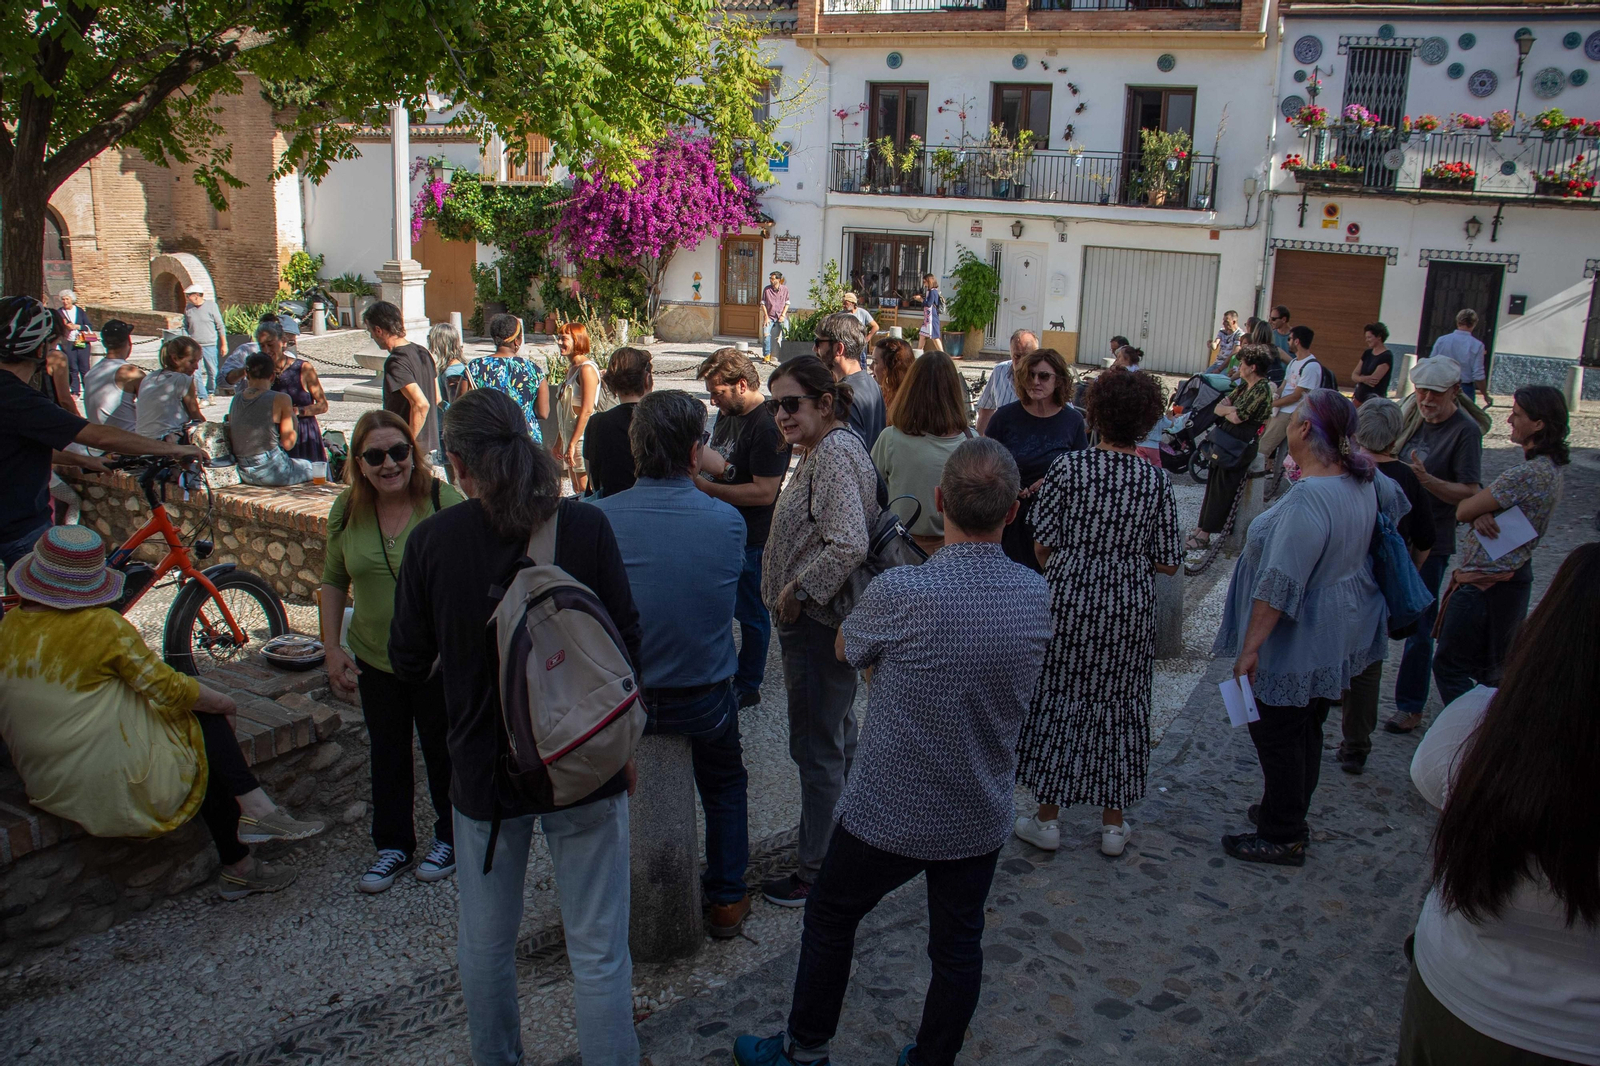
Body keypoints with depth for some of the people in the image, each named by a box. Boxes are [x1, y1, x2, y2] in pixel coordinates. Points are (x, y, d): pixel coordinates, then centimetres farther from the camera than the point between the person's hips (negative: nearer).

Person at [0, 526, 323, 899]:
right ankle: (255, 808, 4)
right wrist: (225, 703, 4)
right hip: (113, 780, -7)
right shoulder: (102, 625, -19)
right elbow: (171, 689, -14)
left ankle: (239, 868, 22)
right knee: (209, 719, 10)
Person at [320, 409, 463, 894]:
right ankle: (393, 846, 34)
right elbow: (333, 582, 8)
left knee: (443, 750, 13)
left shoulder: (445, 501, -16)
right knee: (387, 754, 16)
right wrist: (332, 648, 3)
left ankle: (450, 837, 34)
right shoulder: (347, 510, -3)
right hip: (375, 657, 4)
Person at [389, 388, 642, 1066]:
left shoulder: (432, 541, -10)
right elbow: (627, 642, -5)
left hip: (483, 769, 1)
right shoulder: (585, 526, -11)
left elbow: (408, 665, -1)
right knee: (599, 951, 10)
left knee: (485, 947, 22)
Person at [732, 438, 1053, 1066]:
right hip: (980, 819, 4)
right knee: (958, 947, 19)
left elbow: (845, 649, -6)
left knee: (830, 919, 20)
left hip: (888, 814, -3)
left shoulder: (899, 594, -27)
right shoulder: (1037, 597, -10)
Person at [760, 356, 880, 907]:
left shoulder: (835, 452, -20)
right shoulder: (824, 449, 13)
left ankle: (817, 871, 9)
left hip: (818, 622, -11)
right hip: (818, 618, 11)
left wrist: (797, 592, -20)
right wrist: (789, 592, 15)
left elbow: (849, 544, -30)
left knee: (817, 747, -2)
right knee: (838, 737, 20)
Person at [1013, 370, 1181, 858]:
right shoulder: (1156, 480, -4)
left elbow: (1042, 544, -7)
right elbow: (1167, 562, -2)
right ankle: (1113, 822, 22)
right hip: (1130, 606, 2)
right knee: (1118, 704, 12)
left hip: (1069, 598, -1)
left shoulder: (1068, 468, -10)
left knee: (1057, 697, 10)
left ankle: (1047, 817, 18)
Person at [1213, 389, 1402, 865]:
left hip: (1299, 642, -9)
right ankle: (1290, 815, 38)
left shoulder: (1308, 498, -30)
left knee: (1277, 735, 5)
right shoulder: (1365, 480, -1)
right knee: (1306, 728, 22)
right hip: (1340, 636, 9)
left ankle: (1283, 838, 18)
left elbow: (1279, 585, -30)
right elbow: (1395, 501, 24)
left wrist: (1251, 647, -24)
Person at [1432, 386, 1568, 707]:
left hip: (1486, 582, -10)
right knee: (1490, 671, 19)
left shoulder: (1526, 475, -25)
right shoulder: (1549, 469, 7)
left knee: (1449, 667, 0)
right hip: (1514, 576, 10)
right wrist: (1482, 515, -16)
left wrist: (1477, 511, 3)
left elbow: (1462, 511, -18)